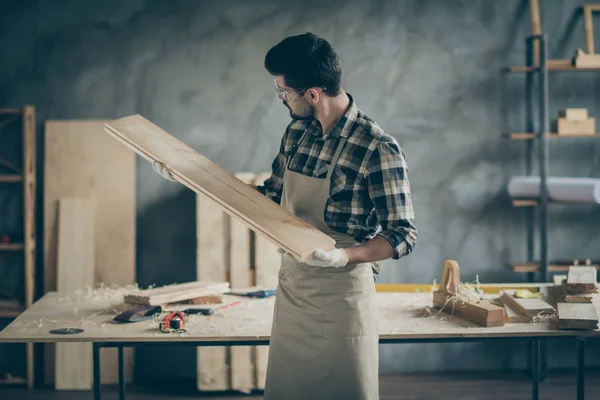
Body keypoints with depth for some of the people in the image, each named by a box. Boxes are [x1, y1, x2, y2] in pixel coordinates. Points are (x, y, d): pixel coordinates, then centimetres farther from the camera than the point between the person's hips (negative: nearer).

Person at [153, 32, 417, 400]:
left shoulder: (378, 149, -18)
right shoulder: (297, 133, 4)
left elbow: (404, 235, -16)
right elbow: (272, 196, 16)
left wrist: (345, 256, -33)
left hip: (342, 293, -7)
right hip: (291, 287, 7)